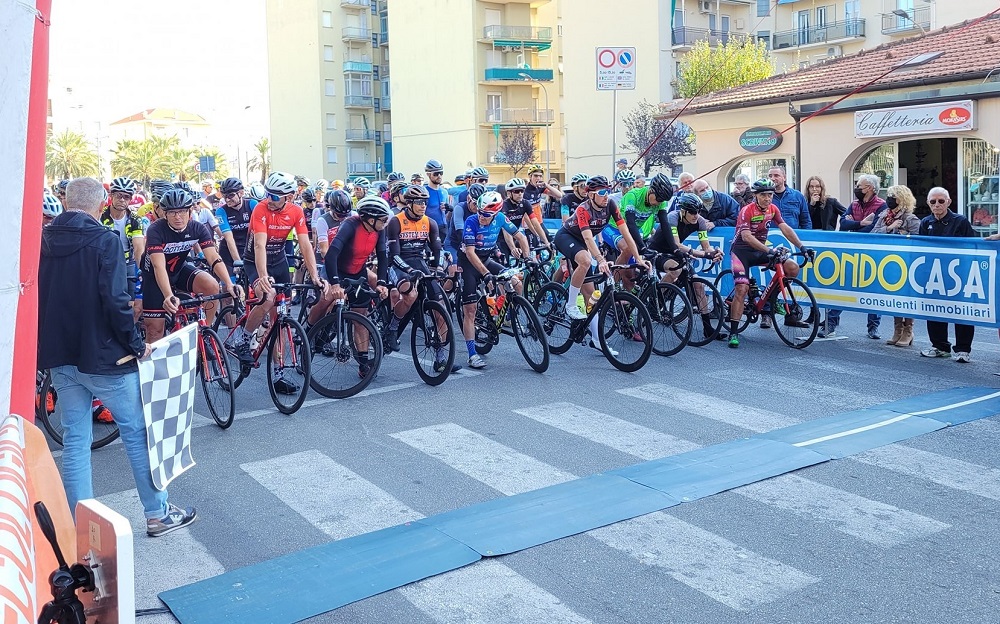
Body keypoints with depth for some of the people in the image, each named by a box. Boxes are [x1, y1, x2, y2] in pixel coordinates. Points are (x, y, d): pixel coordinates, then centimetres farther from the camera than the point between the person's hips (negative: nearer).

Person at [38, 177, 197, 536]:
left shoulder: (43, 241, 5)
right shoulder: (104, 241, -14)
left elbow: (37, 298, 10)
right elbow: (115, 300, -21)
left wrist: (51, 345, 19)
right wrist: (136, 344, -10)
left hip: (59, 358, 6)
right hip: (103, 356, -6)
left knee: (75, 440, 12)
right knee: (137, 431, 7)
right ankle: (157, 514, 15)